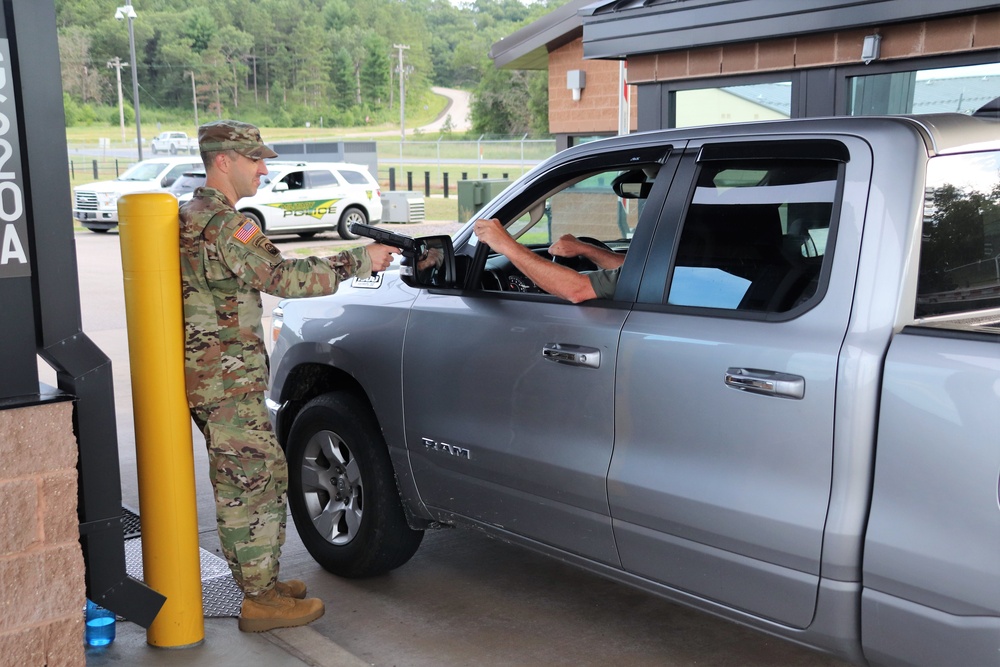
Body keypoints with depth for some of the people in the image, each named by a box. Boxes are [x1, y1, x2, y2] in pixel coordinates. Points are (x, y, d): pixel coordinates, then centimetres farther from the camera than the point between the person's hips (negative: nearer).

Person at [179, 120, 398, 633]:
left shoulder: (195, 217, 17)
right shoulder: (224, 224, -18)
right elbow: (283, 277, -24)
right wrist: (360, 260, -18)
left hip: (211, 377, 11)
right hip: (227, 382, -11)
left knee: (256, 478, 17)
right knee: (253, 483, -3)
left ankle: (259, 580, 28)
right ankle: (261, 600, 7)